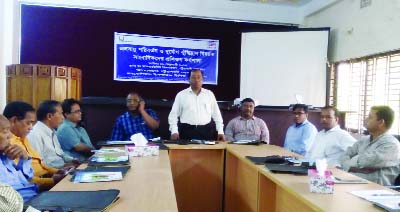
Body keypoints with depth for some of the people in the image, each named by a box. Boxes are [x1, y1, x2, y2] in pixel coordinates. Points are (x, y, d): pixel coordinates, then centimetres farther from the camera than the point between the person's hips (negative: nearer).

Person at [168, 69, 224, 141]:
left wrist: (220, 131, 6)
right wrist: (174, 131, -8)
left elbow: (216, 114, 12)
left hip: (206, 131, 2)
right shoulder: (181, 95, 6)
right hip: (187, 131, -1)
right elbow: (173, 115, 4)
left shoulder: (209, 94, 11)